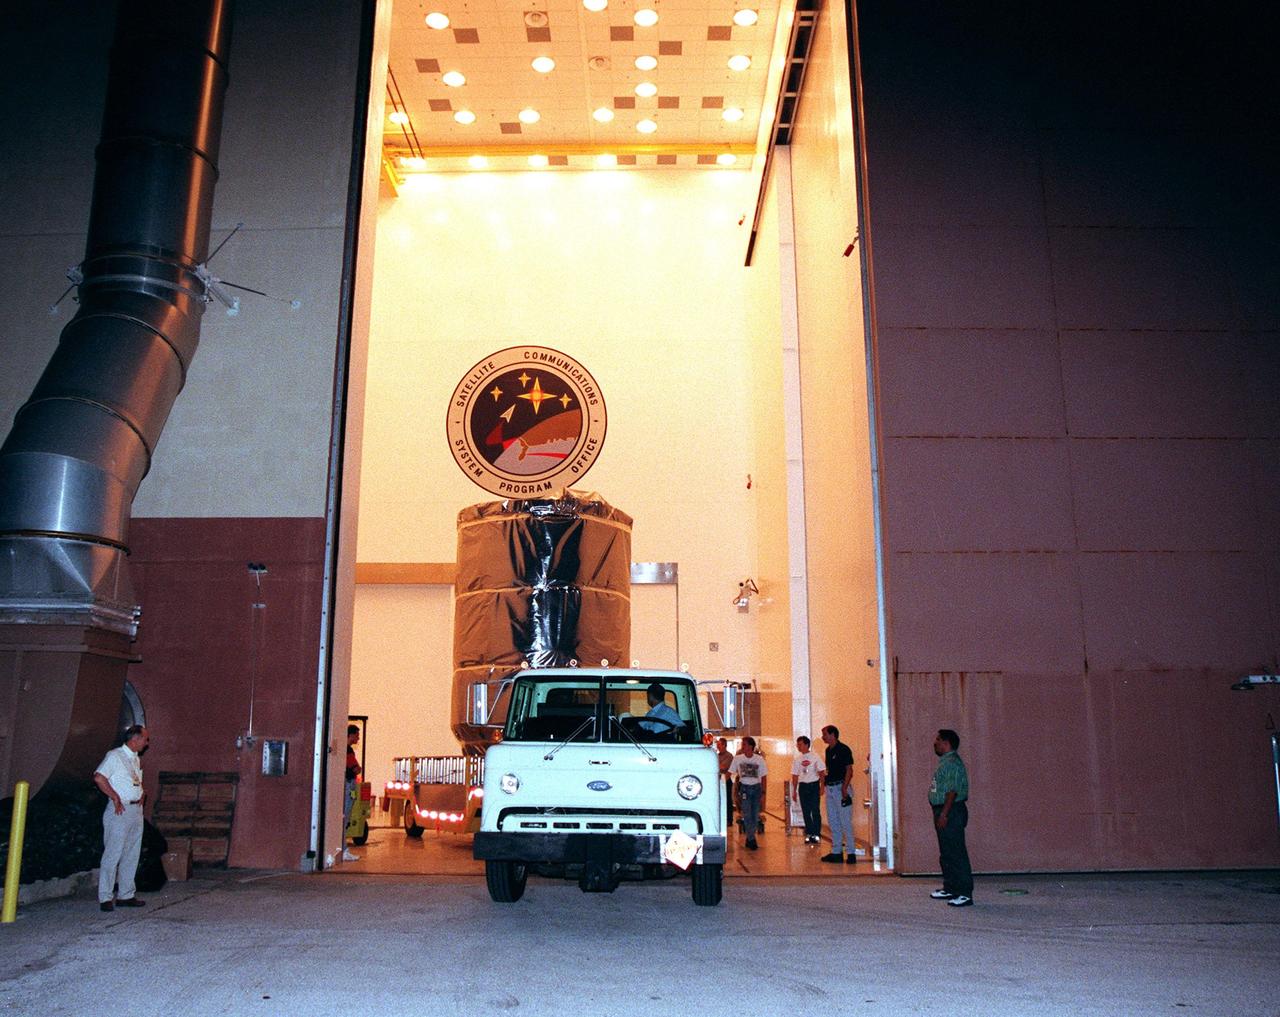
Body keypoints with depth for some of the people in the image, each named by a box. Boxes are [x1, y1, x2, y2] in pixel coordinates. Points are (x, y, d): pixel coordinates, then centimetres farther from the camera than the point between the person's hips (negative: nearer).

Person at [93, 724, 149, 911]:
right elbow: (99, 777, -19)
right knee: (113, 854, -6)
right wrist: (115, 798, -18)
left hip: (136, 810, 8)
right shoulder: (115, 755, -8)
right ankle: (105, 898, -1)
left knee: (131, 855, 10)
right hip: (120, 811, -8)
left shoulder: (137, 759, 18)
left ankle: (126, 895, 17)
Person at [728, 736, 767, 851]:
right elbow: (732, 773, 4)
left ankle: (749, 839, 17)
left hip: (756, 787, 1)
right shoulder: (738, 758, -1)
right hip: (744, 788, -1)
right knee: (747, 815, -9)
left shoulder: (759, 759, -2)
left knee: (755, 815, 3)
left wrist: (763, 793, -3)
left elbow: (764, 777, 2)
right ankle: (751, 840, -5)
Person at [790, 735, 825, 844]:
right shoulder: (797, 759, 7)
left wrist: (822, 786, -8)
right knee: (806, 811, 5)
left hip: (814, 785, -4)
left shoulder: (815, 756, -4)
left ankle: (816, 834, 4)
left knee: (815, 811, -3)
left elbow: (822, 772, -3)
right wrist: (794, 790, 9)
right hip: (802, 786, 4)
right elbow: (795, 775, 11)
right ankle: (809, 834, 13)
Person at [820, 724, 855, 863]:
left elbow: (849, 770, -14)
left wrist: (844, 788, -22)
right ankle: (836, 852, 18)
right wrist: (824, 784, 11)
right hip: (830, 788, 9)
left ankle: (850, 853, -2)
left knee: (845, 822, -6)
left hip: (841, 787, -9)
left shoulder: (843, 749, -11)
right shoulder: (828, 750, 14)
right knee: (833, 822, 12)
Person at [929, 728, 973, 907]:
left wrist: (944, 814, -24)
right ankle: (950, 888, 25)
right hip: (943, 811, 11)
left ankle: (965, 893, -6)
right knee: (946, 853, 16)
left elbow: (952, 790, -22)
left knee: (956, 853, -8)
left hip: (951, 812, -11)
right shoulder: (945, 762, 17)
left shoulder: (952, 762, -16)